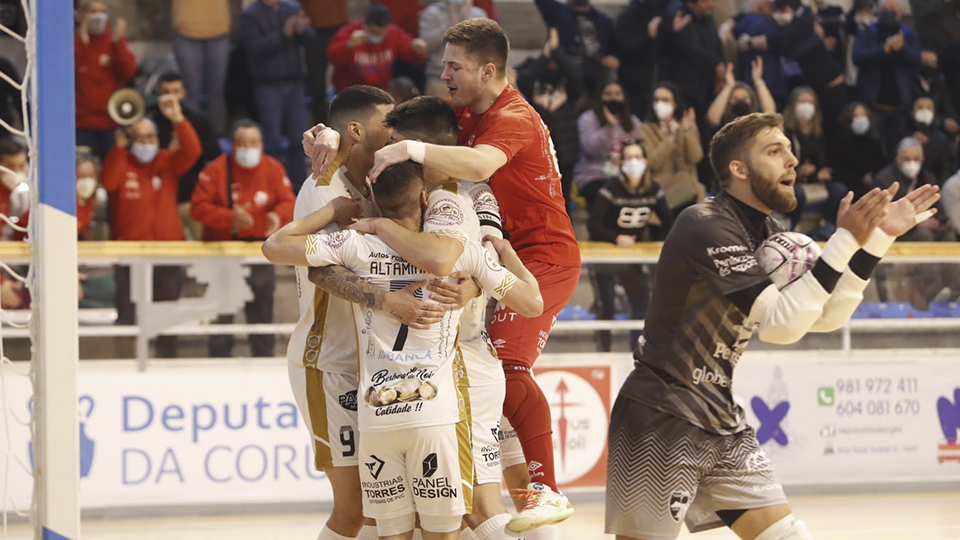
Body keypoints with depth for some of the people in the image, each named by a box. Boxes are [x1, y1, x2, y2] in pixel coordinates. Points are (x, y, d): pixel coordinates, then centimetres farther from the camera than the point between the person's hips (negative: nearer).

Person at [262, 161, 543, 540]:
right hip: (433, 414, -1)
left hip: (375, 419, 1)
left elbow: (274, 246, 7)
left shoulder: (355, 247, 1)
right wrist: (504, 248, 26)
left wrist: (333, 210, 17)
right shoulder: (463, 252, 1)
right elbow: (532, 304, 9)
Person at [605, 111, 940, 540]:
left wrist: (877, 239, 3)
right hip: (661, 420, -9)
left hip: (721, 424, 9)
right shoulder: (707, 227, -17)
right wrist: (845, 241, -24)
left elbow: (825, 318, 10)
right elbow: (779, 324, -23)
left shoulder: (769, 235, 11)